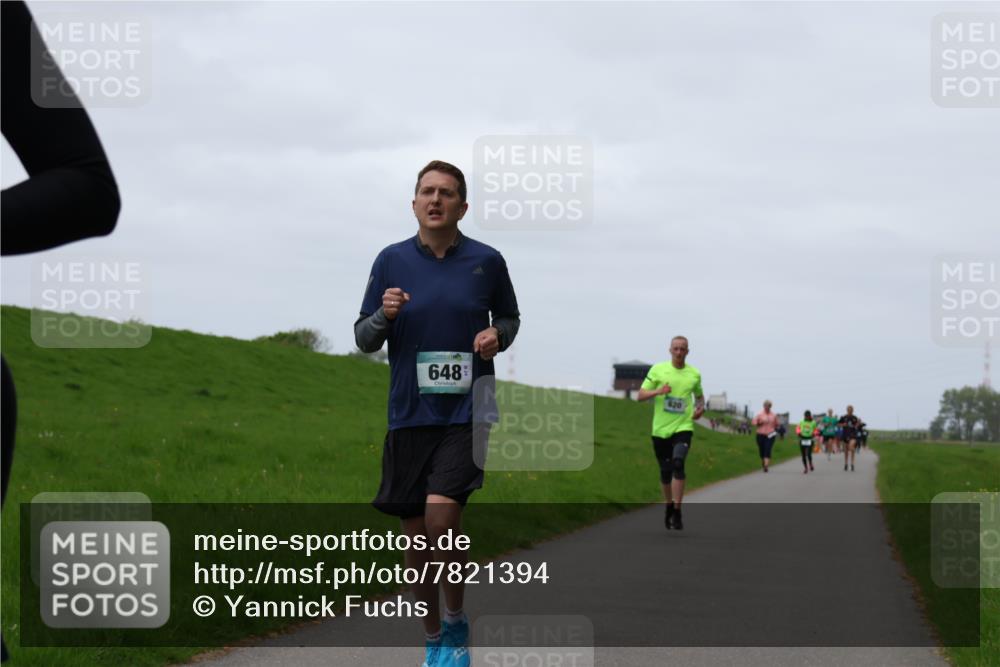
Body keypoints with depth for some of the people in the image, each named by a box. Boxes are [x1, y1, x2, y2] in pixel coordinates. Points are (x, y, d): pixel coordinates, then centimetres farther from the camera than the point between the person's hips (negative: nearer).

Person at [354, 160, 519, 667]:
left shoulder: (486, 261, 1)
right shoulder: (391, 260, 3)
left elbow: (510, 317, 17)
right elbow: (364, 339, 8)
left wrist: (497, 335, -5)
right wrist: (383, 317, -14)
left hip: (467, 411, -2)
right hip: (409, 415, 2)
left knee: (441, 512, -21)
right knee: (417, 535, 5)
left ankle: (456, 624, 1)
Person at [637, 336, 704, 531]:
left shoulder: (694, 374, 6)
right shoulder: (657, 370, 1)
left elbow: (699, 395, 24)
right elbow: (641, 395, 1)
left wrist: (700, 407, 2)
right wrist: (658, 391, -18)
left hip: (683, 427, -1)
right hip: (660, 428, 1)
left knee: (678, 464, -22)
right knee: (665, 471, 8)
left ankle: (677, 512, -21)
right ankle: (668, 506, 32)